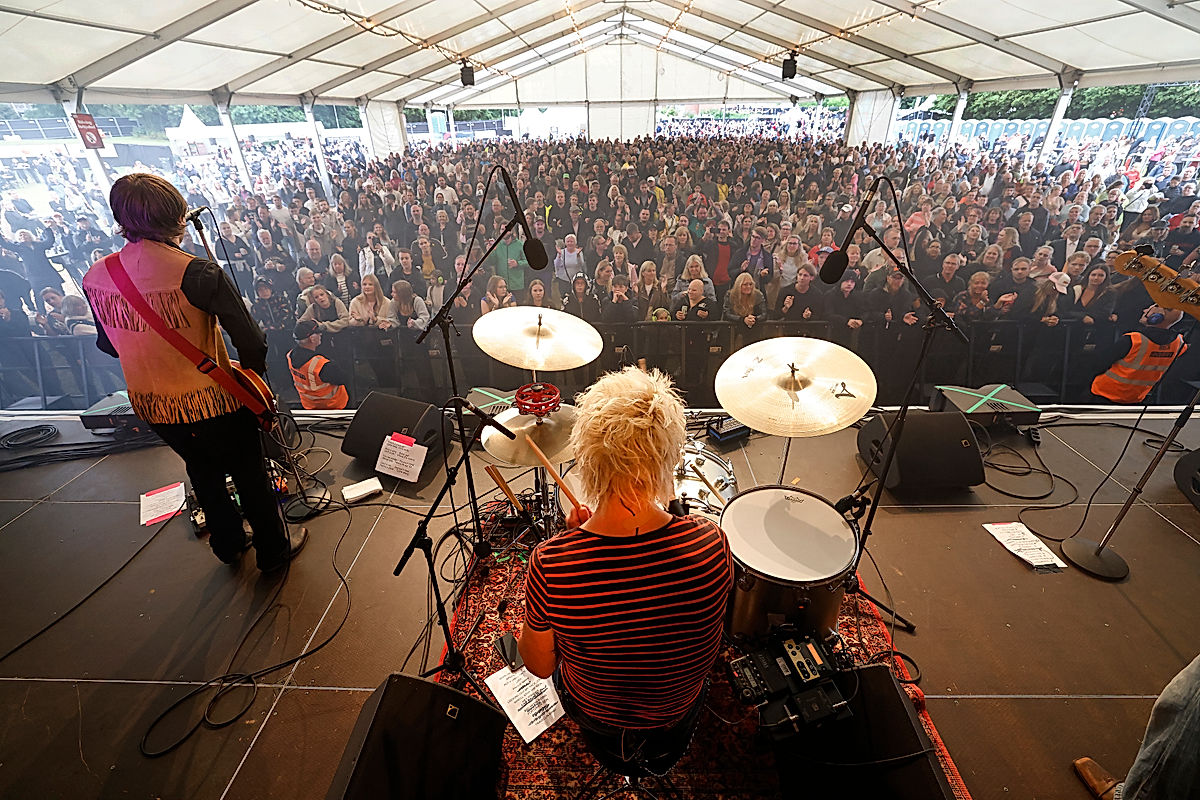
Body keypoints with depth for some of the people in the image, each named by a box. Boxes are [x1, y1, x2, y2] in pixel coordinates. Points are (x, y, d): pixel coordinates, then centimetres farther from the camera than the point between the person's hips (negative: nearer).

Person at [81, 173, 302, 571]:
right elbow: (250, 339, -23)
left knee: (204, 472, 27)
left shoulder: (95, 278, -3)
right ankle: (273, 548, 32)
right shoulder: (197, 273, -23)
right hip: (213, 401, -6)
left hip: (153, 406, 6)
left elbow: (108, 345, 11)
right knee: (250, 475, 14)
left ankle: (228, 543, 46)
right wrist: (254, 373, -2)